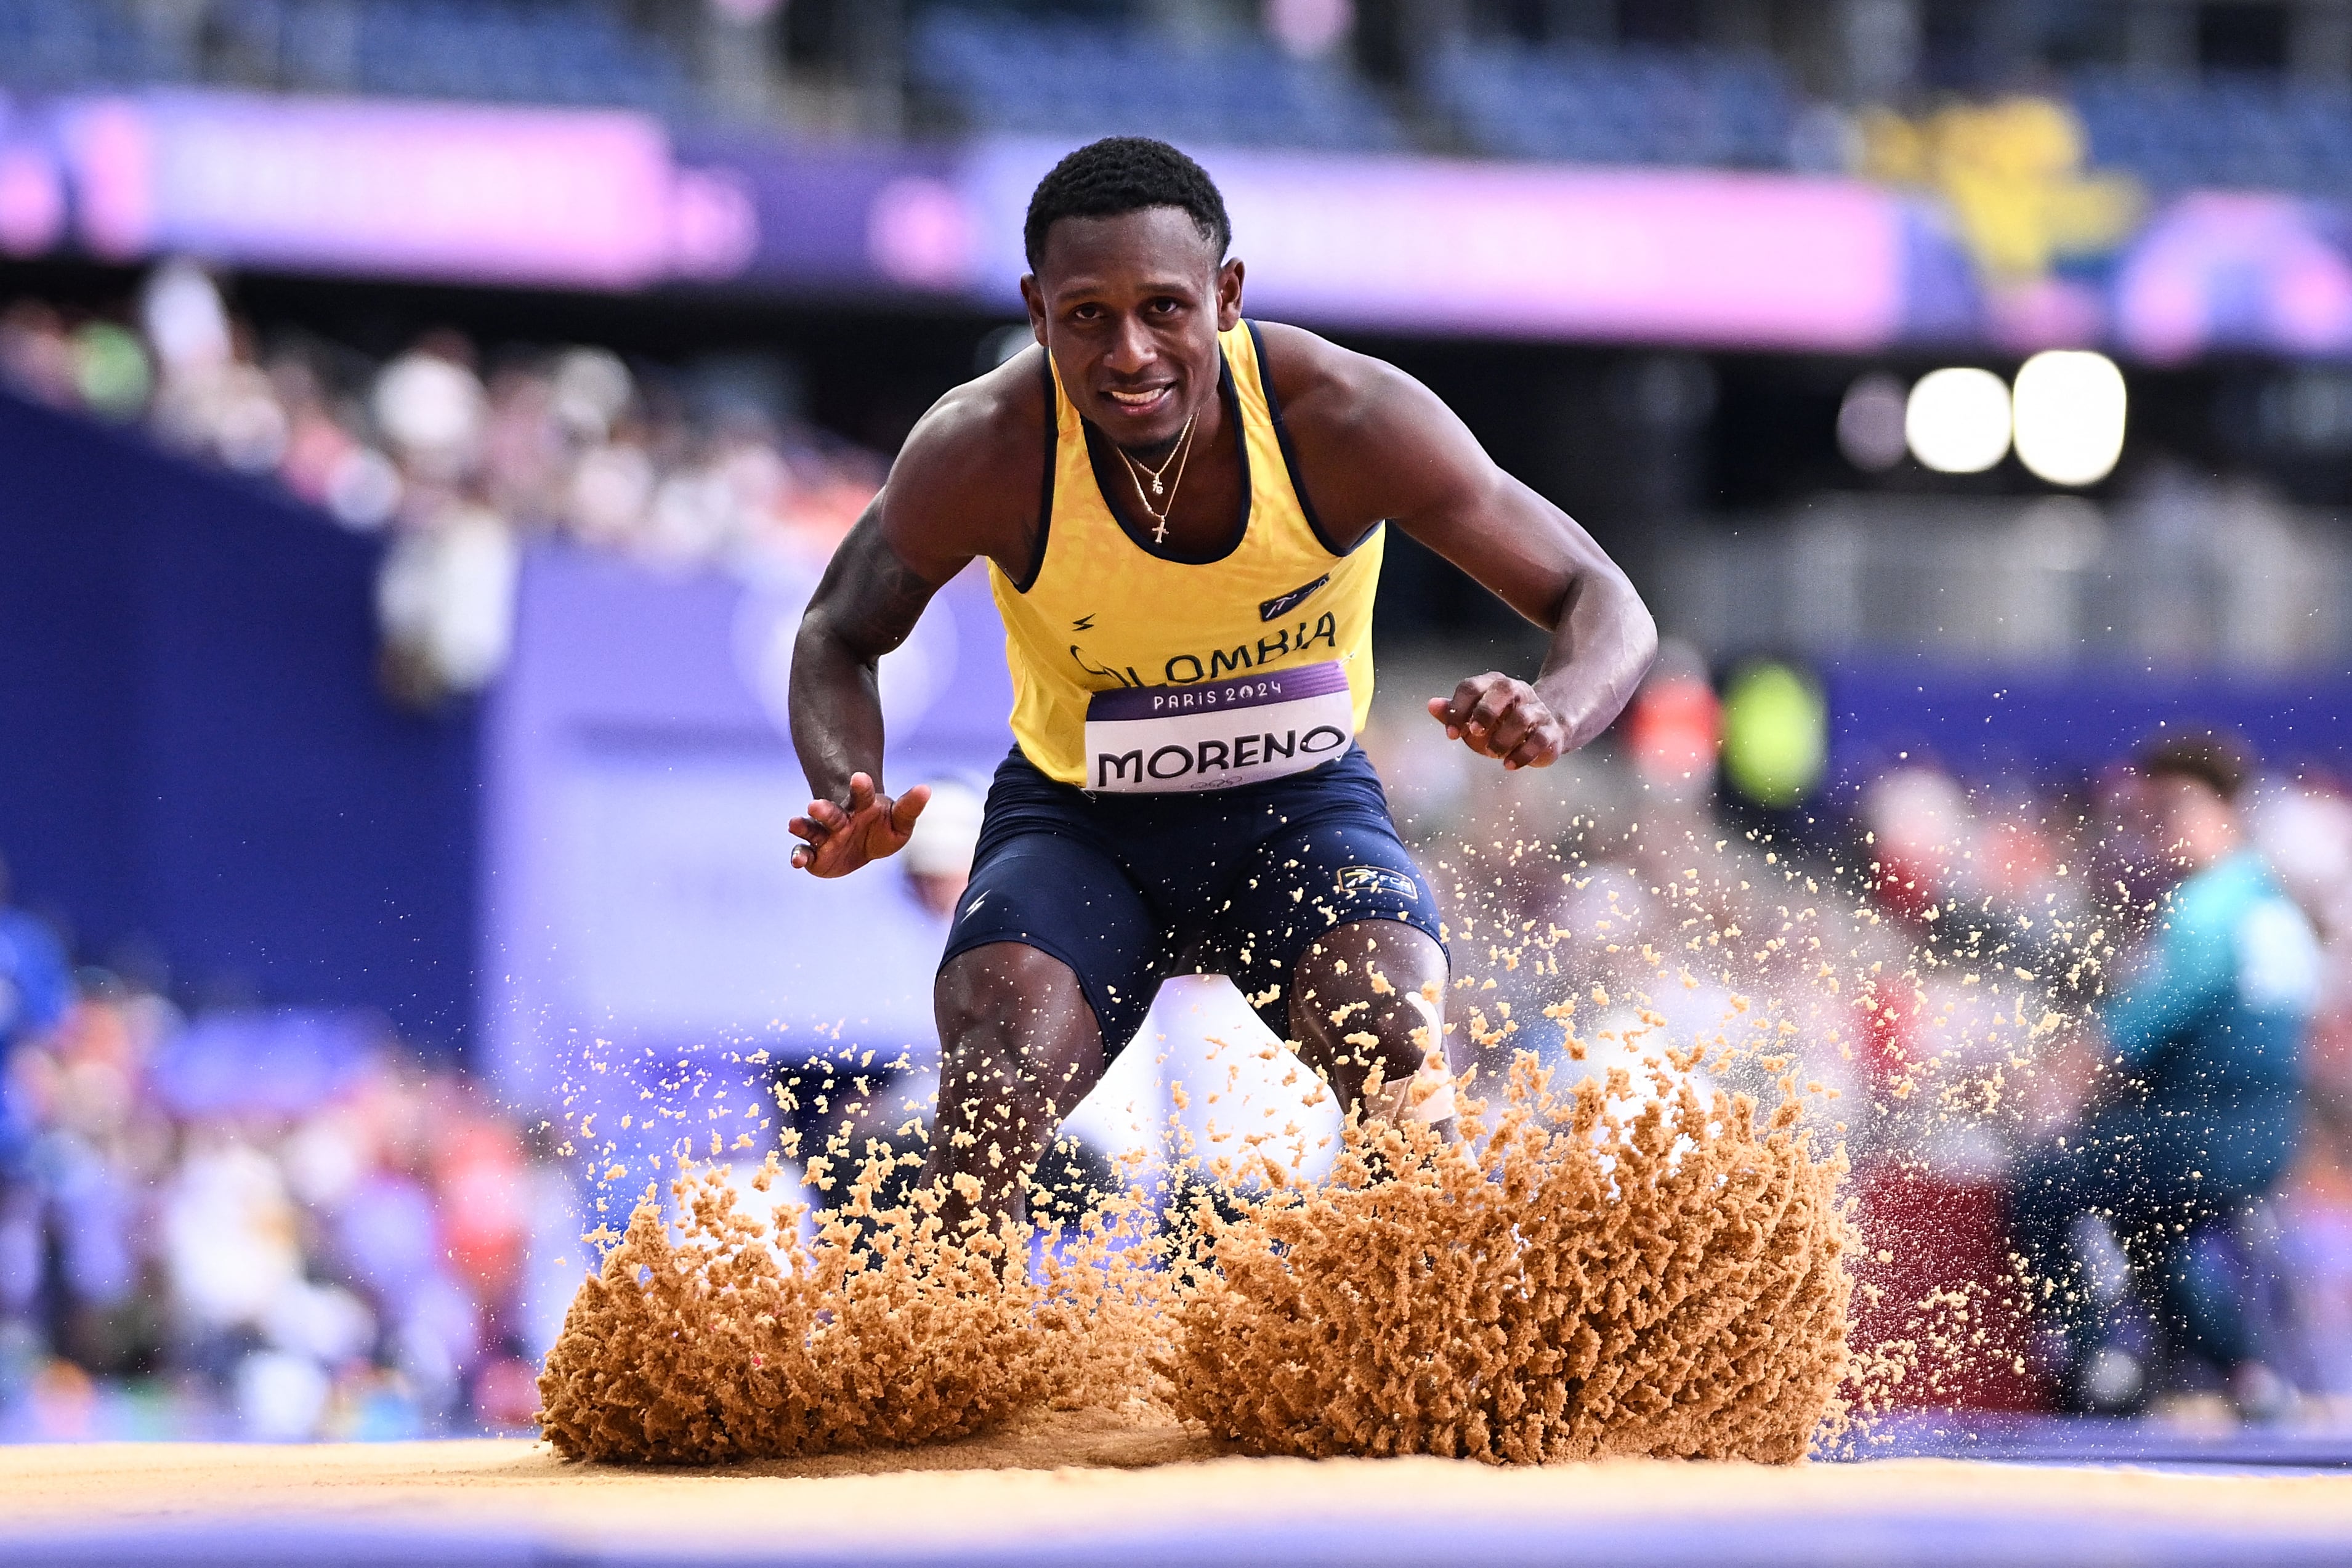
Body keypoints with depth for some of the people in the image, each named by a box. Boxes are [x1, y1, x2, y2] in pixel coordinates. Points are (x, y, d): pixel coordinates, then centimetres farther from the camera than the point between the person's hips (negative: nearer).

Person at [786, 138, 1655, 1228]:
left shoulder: (1346, 420, -25)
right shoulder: (982, 454, -23)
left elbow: (1603, 608, -17)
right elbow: (840, 636, -3)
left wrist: (1555, 712, -42)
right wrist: (848, 800, -25)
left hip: (1301, 806, 0)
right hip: (1076, 816, 0)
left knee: (1402, 1075, -27)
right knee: (991, 1101, -26)